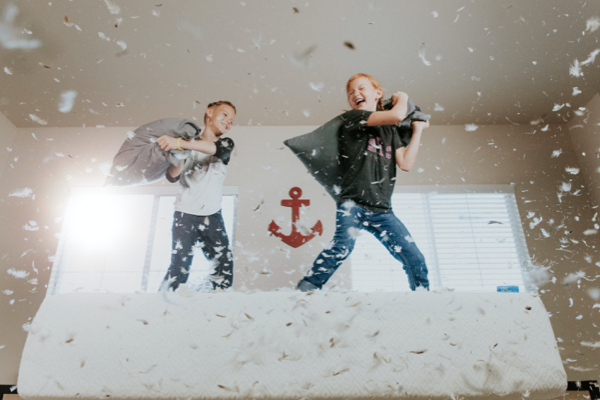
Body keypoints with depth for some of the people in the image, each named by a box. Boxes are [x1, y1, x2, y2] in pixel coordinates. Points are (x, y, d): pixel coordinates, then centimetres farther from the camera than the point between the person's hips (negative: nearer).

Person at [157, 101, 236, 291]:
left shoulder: (226, 144, 9)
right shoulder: (188, 143, 4)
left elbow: (217, 149, -18)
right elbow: (172, 176, -5)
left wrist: (180, 143, -32)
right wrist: (180, 153, -24)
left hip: (213, 216, 2)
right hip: (185, 214, -2)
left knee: (224, 264, -4)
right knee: (180, 266, -9)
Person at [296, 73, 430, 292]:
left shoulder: (390, 130, 20)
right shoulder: (352, 117, 5)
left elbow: (406, 164, 6)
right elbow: (397, 115, -8)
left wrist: (418, 130, 16)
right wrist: (402, 98, 14)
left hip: (382, 210, 5)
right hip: (353, 202, -5)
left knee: (415, 260, -1)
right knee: (344, 244, -31)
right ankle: (303, 291, -32)